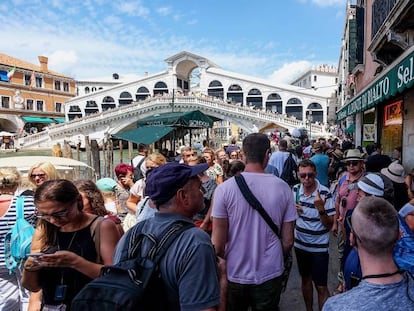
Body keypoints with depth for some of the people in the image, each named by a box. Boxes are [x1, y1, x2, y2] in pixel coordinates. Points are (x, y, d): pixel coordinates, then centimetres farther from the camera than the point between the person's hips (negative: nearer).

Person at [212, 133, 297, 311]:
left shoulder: (224, 189, -16)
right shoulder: (282, 188, -10)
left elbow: (218, 244, -13)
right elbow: (288, 241, -3)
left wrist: (225, 263, 7)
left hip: (235, 275, -1)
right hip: (270, 275, 1)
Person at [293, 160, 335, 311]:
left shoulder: (325, 193, -18)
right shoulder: (295, 190, -5)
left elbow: (329, 224, -15)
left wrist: (321, 209, -33)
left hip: (319, 247, -4)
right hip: (300, 244, 5)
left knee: (321, 287, 2)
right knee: (305, 280, 22)